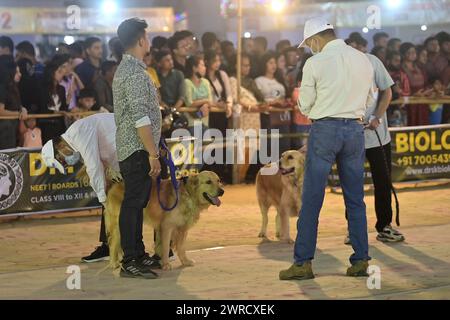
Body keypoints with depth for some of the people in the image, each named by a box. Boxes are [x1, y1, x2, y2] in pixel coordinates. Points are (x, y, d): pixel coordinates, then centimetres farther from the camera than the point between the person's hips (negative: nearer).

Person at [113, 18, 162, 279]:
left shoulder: (126, 68, 16)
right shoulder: (135, 73, -17)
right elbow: (140, 118, -22)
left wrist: (152, 150, 23)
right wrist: (153, 154, -21)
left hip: (133, 150, 10)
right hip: (138, 150, -10)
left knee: (137, 203, 15)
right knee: (133, 204, -6)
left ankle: (138, 254, 23)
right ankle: (130, 262, -3)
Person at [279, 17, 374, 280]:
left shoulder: (316, 63, -6)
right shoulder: (364, 61, 7)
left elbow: (305, 106, -1)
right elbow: (368, 99, 15)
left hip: (325, 128, -4)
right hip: (355, 128, 4)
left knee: (311, 199, 0)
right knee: (356, 199, 11)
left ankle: (303, 262, 0)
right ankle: (361, 261, 10)